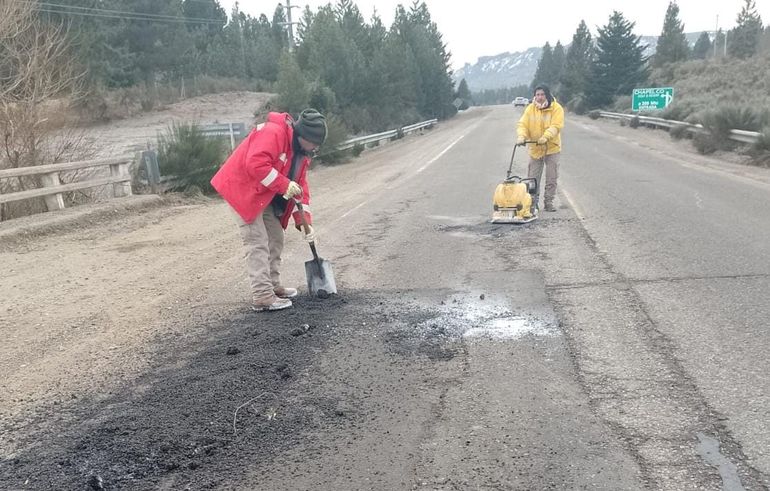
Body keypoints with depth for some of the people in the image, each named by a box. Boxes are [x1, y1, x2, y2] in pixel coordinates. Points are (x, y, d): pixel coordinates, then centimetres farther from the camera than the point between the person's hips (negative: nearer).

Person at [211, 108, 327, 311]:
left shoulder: (302, 151, 6)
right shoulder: (273, 133, -24)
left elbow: (301, 186, 8)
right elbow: (255, 164, -35)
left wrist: (304, 220, 1)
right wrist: (285, 185, -29)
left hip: (266, 196, 10)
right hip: (244, 190, -10)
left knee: (275, 239, 12)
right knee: (257, 242, -12)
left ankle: (273, 285, 25)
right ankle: (262, 296, -10)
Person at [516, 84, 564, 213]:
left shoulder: (557, 108, -8)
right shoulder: (530, 108, 0)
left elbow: (555, 126, -20)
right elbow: (522, 124, -7)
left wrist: (545, 137, -36)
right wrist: (521, 136, -27)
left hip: (552, 148, -2)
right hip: (535, 149, 2)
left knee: (551, 178, 4)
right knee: (533, 178, 5)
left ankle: (548, 202, 16)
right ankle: (533, 203, 16)